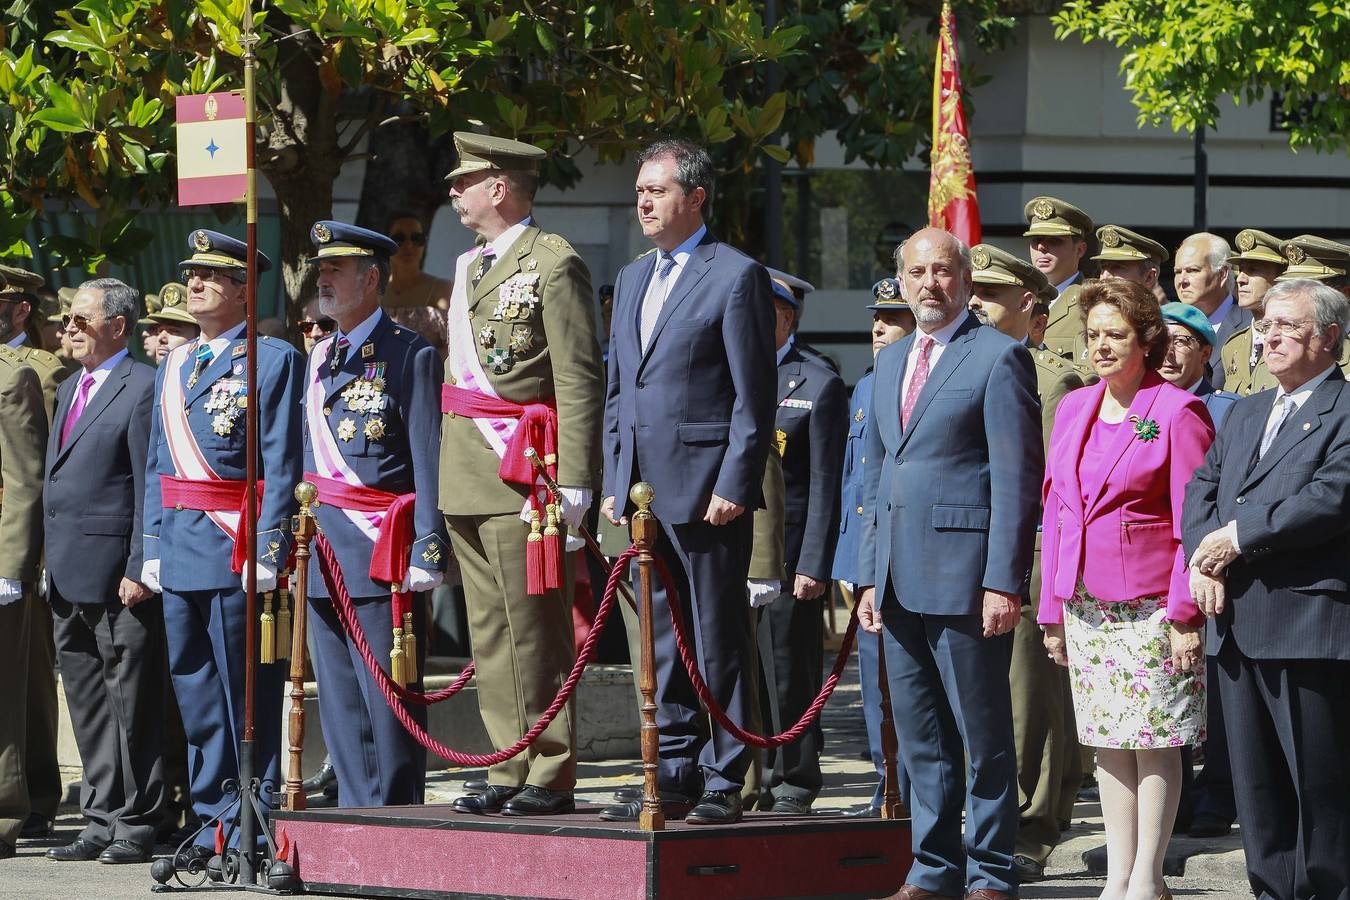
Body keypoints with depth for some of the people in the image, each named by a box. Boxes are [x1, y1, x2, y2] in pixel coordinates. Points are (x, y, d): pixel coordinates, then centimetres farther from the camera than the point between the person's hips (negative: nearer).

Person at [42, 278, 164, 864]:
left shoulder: (143, 388, -8)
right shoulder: (70, 389, 19)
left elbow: (150, 487, -13)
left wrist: (139, 571, -17)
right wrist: (51, 562, 17)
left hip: (117, 576, -9)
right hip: (69, 576, 9)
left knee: (131, 705, -3)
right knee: (88, 707, 11)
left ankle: (136, 825, 2)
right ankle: (101, 821, 16)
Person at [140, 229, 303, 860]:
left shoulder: (274, 360, -2)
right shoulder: (173, 368, 18)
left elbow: (282, 467, -9)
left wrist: (268, 551, -16)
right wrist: (152, 546, 12)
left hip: (237, 549, -7)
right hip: (179, 553, 7)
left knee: (247, 691, -4)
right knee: (194, 690, 8)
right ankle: (214, 819, 14)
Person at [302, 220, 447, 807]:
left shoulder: (410, 355, -7)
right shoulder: (321, 358, 16)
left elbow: (430, 462, -11)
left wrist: (428, 553, -17)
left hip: (380, 554, -8)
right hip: (325, 555, 8)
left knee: (388, 703, -5)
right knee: (340, 705, 9)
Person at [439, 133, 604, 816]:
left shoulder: (553, 265, -8)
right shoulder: (469, 267, 19)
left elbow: (579, 381, -14)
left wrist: (574, 480, -19)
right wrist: (444, 478, 20)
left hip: (522, 477, -9)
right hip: (467, 478, 9)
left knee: (534, 633, -7)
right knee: (491, 633, 9)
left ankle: (551, 775, -3)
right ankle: (510, 771, 13)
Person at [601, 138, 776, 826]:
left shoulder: (736, 276, -5)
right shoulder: (632, 279, 18)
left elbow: (754, 396, -9)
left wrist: (734, 484, -14)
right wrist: (613, 482, 14)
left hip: (705, 488, -7)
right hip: (643, 488, 7)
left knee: (718, 639, -3)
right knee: (661, 638, 10)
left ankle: (723, 782, 1)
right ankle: (674, 775, 15)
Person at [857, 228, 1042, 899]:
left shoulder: (999, 357, -5)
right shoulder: (890, 363, 18)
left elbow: (1017, 478, -10)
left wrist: (1003, 582, -16)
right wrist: (871, 577, 14)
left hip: (965, 579, -7)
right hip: (901, 583, 7)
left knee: (983, 735, -1)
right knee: (919, 736, 10)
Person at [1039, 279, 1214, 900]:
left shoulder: (1177, 413, -6)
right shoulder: (1074, 410, 12)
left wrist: (1186, 614, -14)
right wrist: (1051, 609, 11)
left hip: (1150, 608, -6)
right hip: (1084, 606, 6)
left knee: (1154, 743, -3)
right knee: (1108, 742, 9)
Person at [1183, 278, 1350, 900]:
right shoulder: (1246, 413, 22)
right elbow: (1201, 487, 16)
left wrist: (1239, 537, -15)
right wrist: (1204, 557, -3)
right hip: (1240, 623, 8)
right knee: (1256, 785, 10)